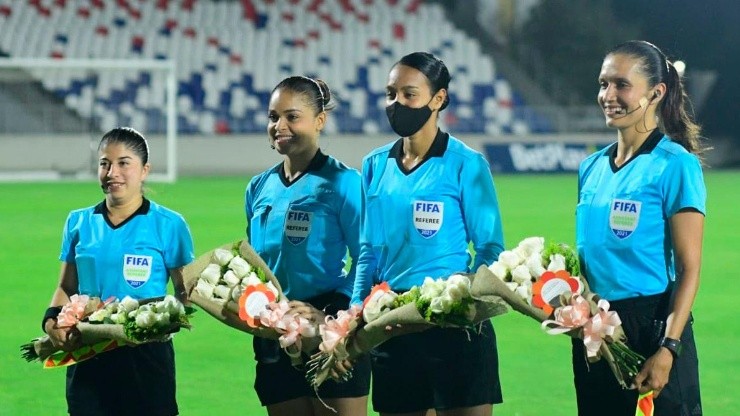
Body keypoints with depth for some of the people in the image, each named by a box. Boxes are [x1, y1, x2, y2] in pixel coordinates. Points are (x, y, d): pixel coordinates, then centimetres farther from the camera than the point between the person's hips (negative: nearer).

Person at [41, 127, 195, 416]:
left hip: (147, 356, -3)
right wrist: (52, 319, -5)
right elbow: (66, 287, 14)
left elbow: (184, 292, 0)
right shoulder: (79, 223, 10)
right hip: (87, 357, 3)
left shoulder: (169, 225, 0)